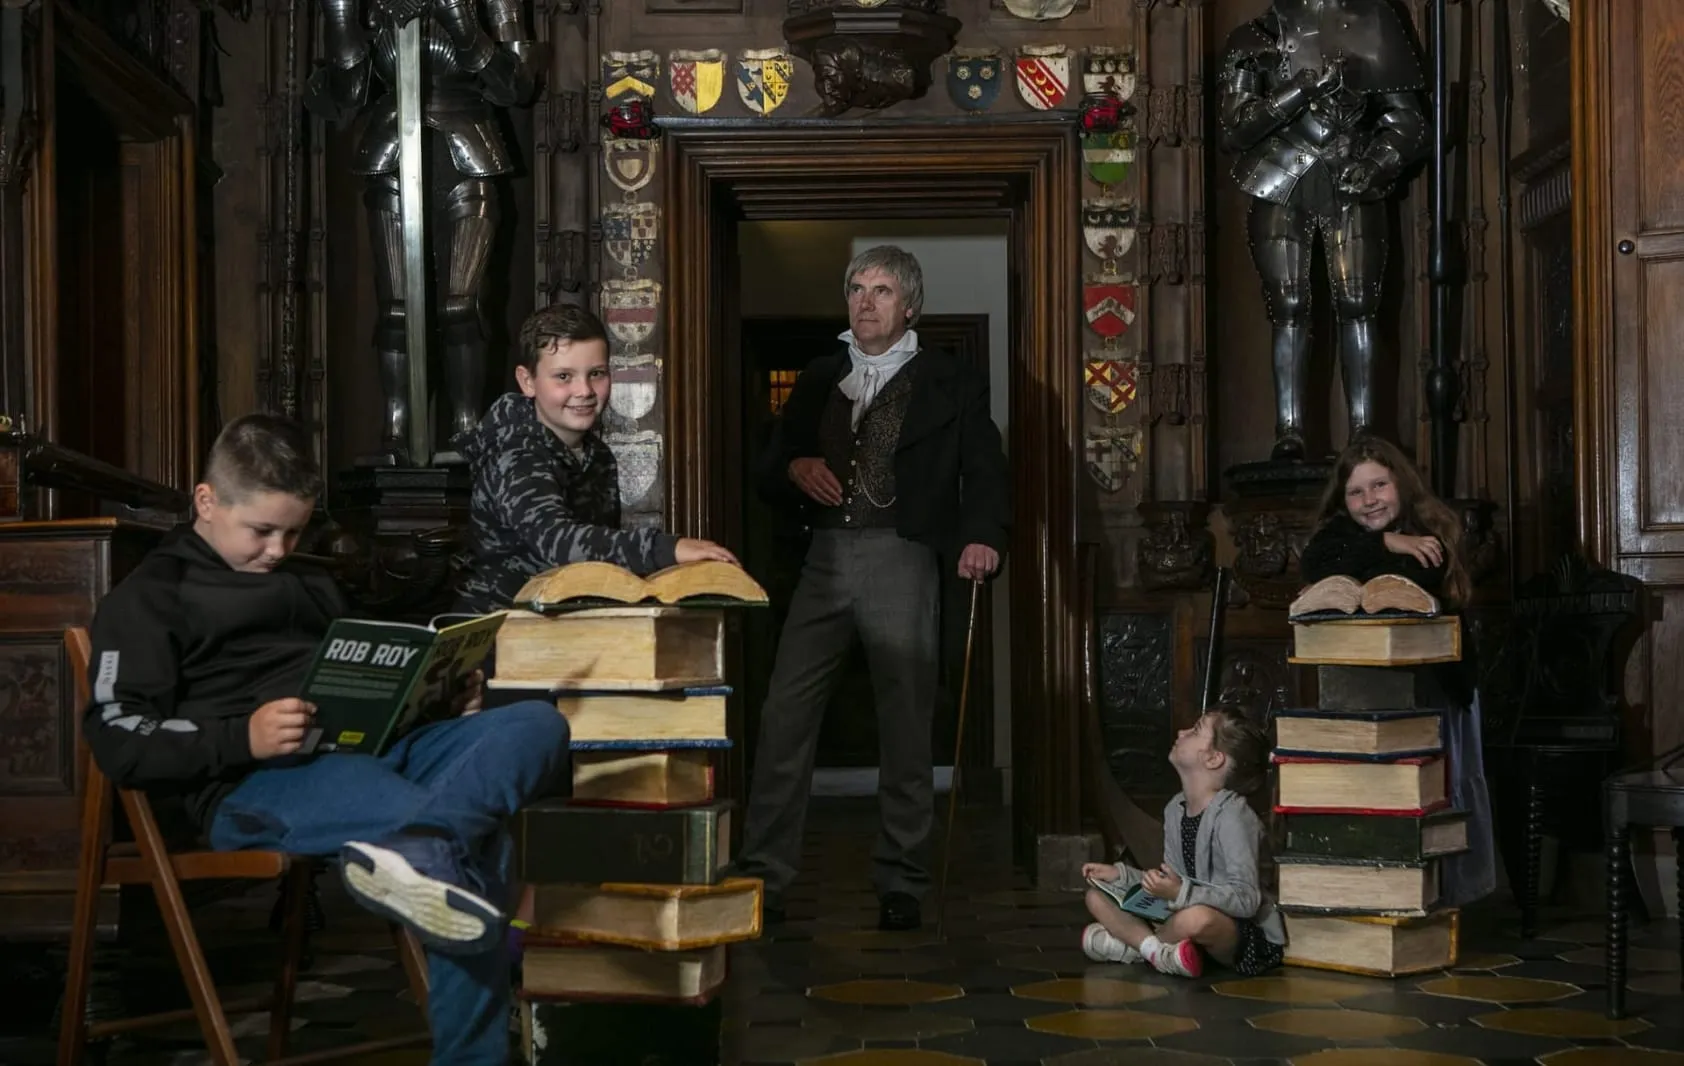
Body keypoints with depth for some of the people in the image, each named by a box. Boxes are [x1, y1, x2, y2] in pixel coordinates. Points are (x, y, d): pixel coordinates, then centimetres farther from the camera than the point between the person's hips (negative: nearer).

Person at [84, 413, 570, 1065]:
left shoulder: (310, 584, 32)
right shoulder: (147, 600, 10)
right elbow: (119, 743, -2)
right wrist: (242, 740, -19)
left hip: (371, 747, 7)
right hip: (249, 785, -7)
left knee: (537, 723, -23)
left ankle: (416, 849, -46)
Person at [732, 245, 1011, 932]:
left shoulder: (949, 384, 9)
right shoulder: (819, 379, 20)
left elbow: (984, 471, -1)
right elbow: (767, 469, 22)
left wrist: (981, 535, -20)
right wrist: (794, 468, -1)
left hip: (901, 560, -3)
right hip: (826, 559, 3)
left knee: (906, 728, -1)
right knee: (783, 717, -3)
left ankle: (901, 886, 8)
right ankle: (762, 879, 2)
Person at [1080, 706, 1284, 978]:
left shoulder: (1233, 815, -20)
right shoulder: (1175, 809, 5)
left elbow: (1246, 899, -27)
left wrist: (1182, 892, -37)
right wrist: (1121, 874, 3)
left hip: (1250, 937, -8)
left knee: (1197, 918, -41)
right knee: (1097, 897, 4)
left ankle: (1132, 939, -9)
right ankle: (1157, 948, -19)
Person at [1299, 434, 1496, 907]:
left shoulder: (1427, 536, -3)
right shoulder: (1338, 532, 9)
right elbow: (1312, 566, -13)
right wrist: (1387, 544, -16)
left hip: (1429, 687, -3)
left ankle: (1442, 897, 8)